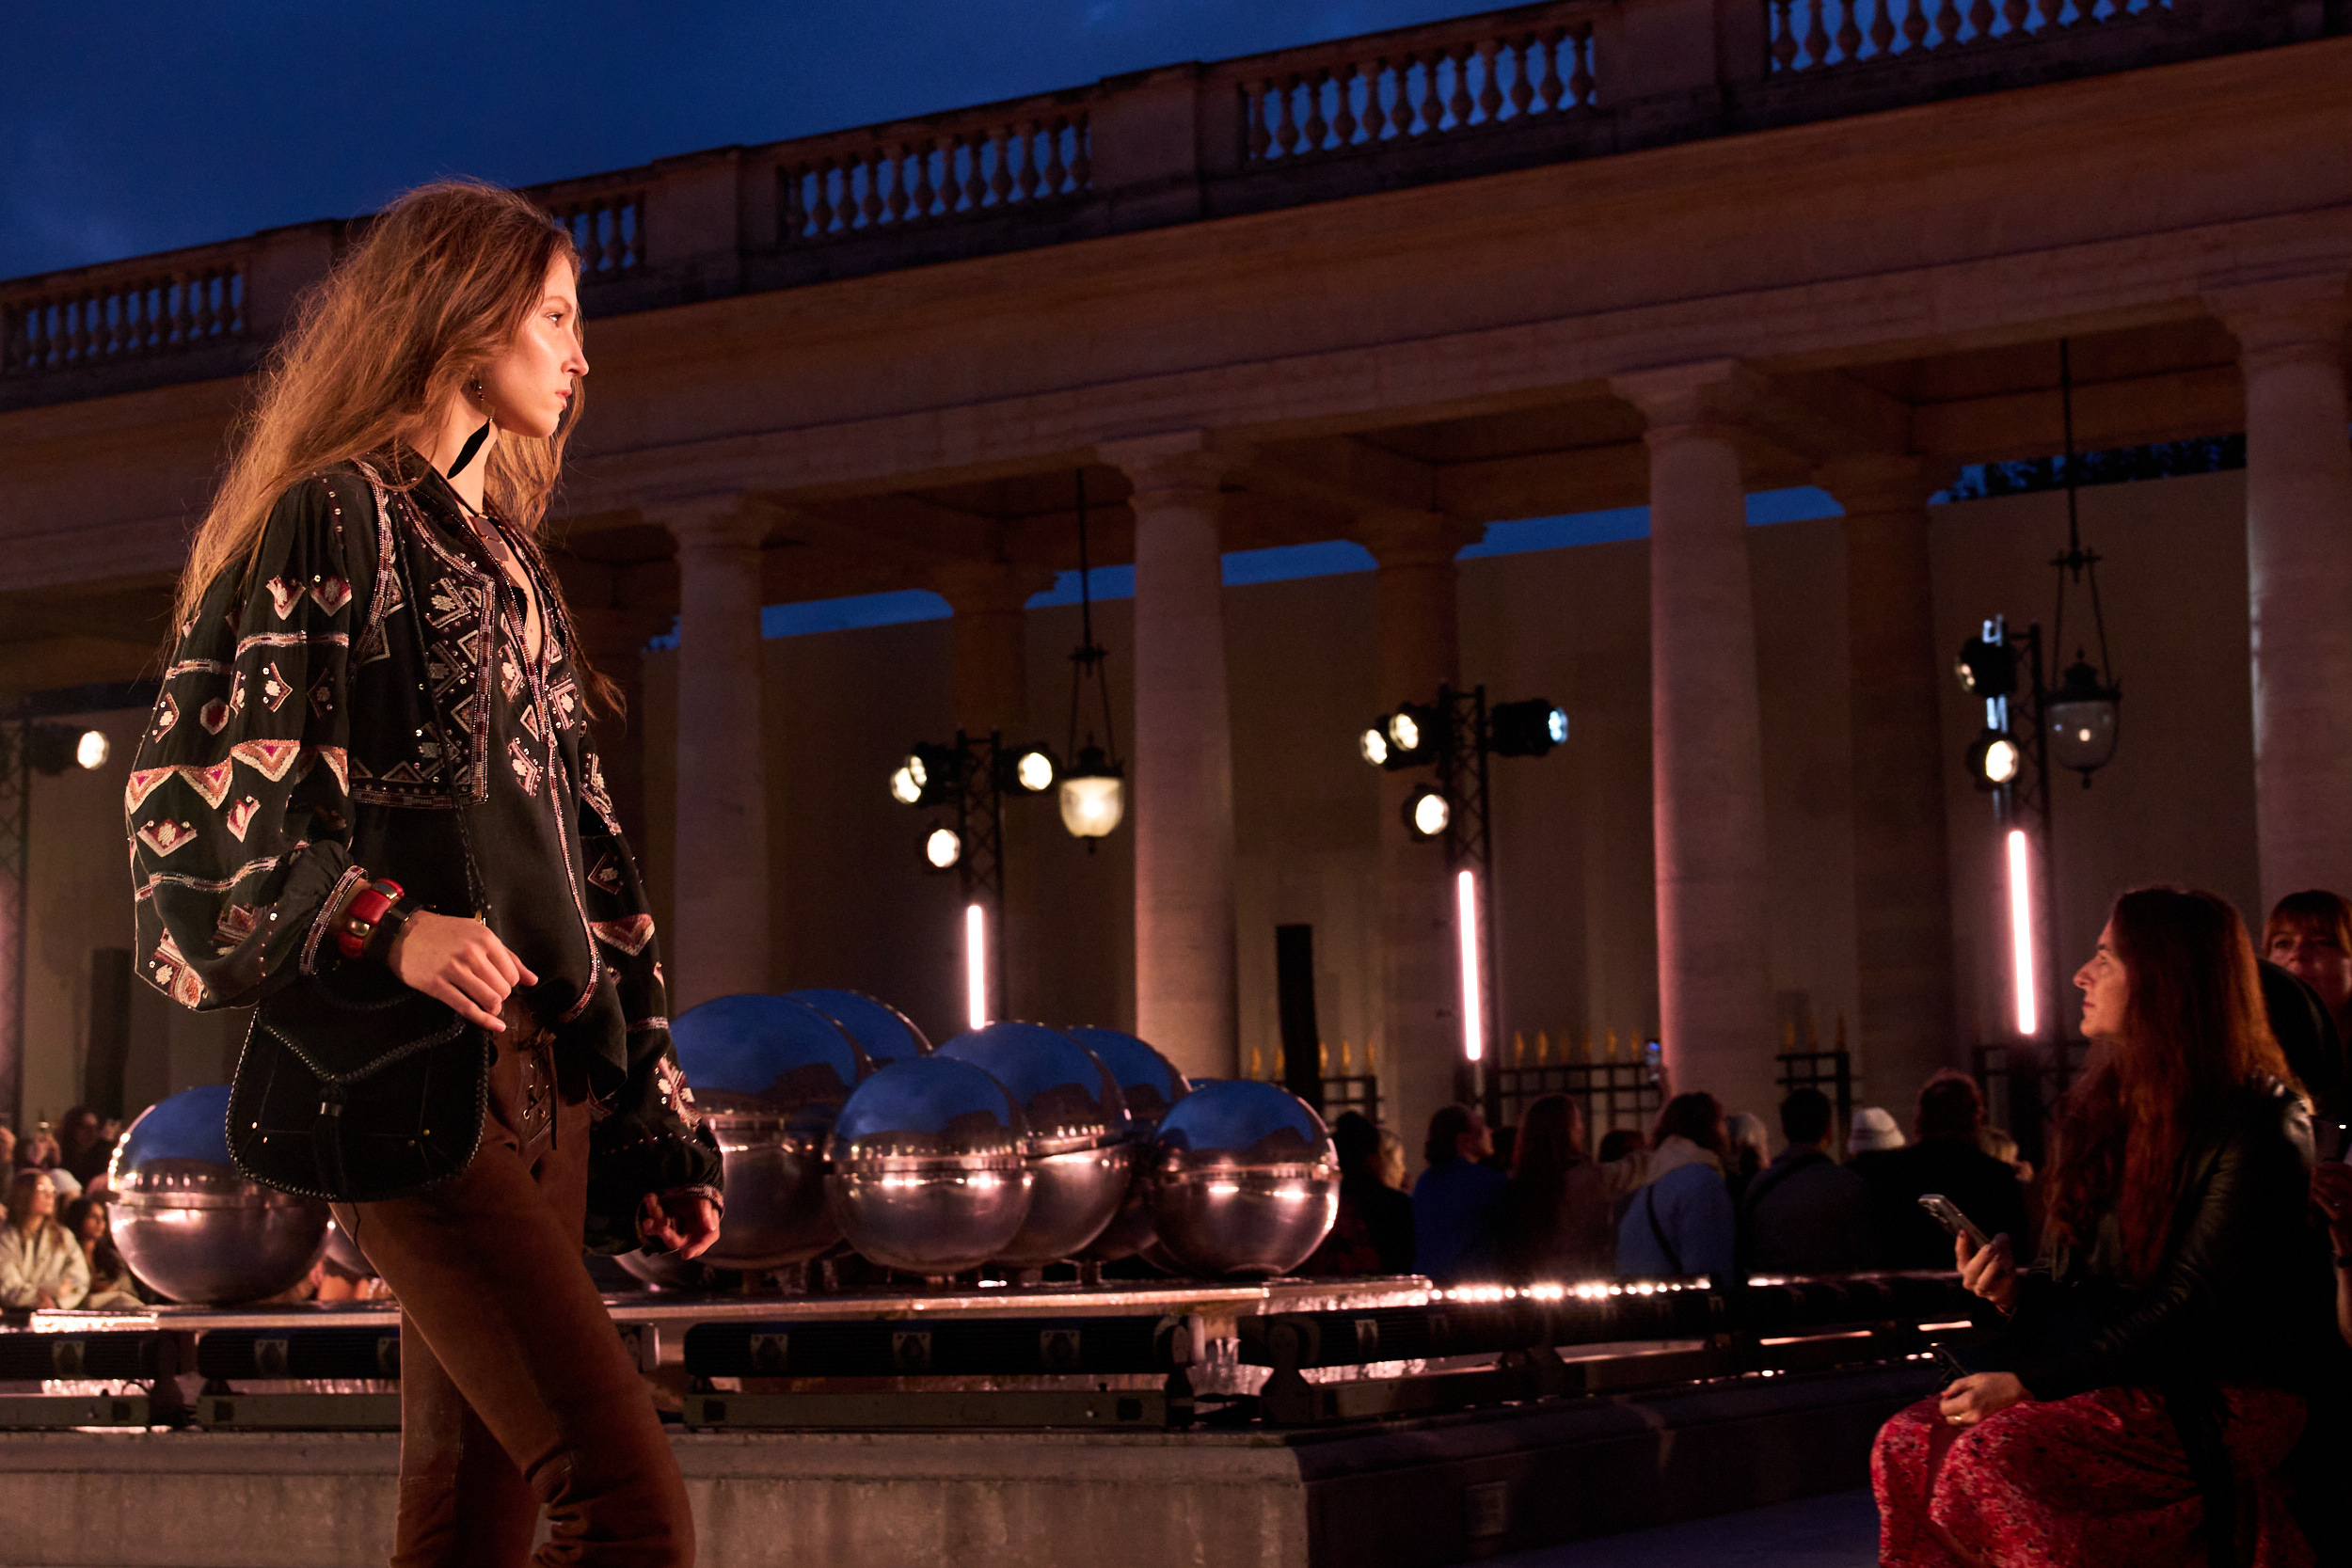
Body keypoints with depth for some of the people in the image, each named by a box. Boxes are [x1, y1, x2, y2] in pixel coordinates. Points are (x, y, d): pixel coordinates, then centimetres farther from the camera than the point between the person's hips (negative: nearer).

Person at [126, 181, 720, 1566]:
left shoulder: (511, 561, 24)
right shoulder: (335, 519, 0)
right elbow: (205, 779, -9)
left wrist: (657, 1122, 20)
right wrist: (386, 924, -24)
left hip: (546, 1074, 8)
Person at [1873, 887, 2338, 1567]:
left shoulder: (2259, 1124, -11)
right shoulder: (2098, 1105, 14)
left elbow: (2189, 1308, -17)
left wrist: (2029, 1382, -20)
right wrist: (2014, 1292, -6)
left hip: (2220, 1397, -7)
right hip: (2101, 1372, 7)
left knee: (1992, 1457, -30)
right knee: (1905, 1444, -18)